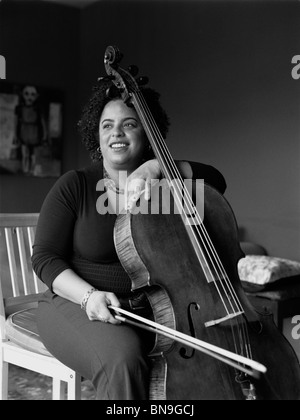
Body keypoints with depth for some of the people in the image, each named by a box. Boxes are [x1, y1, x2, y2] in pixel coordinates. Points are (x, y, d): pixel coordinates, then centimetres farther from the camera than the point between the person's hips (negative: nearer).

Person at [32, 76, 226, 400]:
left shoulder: (160, 186, 7)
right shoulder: (74, 186, -2)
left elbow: (215, 181, -4)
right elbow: (45, 258, -5)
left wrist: (158, 166, -16)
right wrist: (89, 295, -23)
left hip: (151, 307, 4)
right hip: (79, 306, -3)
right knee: (122, 357, -35)